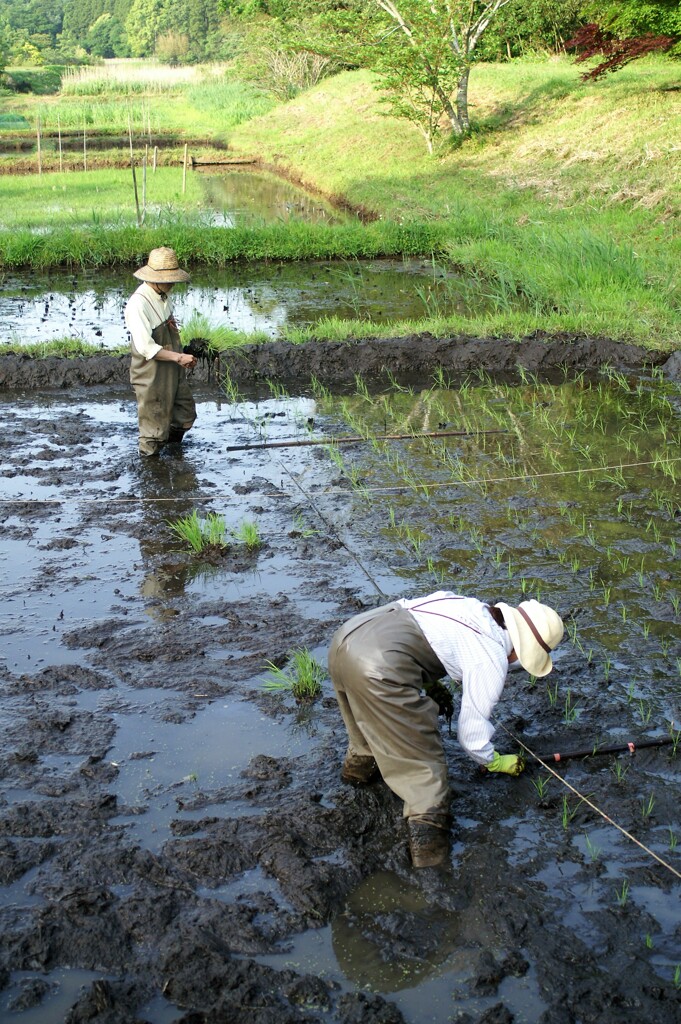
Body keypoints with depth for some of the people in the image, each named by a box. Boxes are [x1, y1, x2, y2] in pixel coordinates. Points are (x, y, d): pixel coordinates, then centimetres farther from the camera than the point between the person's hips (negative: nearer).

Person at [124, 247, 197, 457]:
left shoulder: (164, 296, 3)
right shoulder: (138, 304, -24)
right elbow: (146, 348, -26)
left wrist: (182, 357, 2)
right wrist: (178, 357, -25)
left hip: (173, 371, 8)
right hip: (152, 375, -8)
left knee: (185, 416, 19)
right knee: (154, 424, 7)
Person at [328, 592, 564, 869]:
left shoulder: (472, 606, 22)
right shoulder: (493, 661, 2)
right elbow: (471, 732, 8)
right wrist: (496, 762, 28)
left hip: (346, 634, 9)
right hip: (378, 667, -8)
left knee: (370, 719, 37)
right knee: (422, 760, 6)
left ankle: (359, 766, 58)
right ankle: (428, 842, 4)